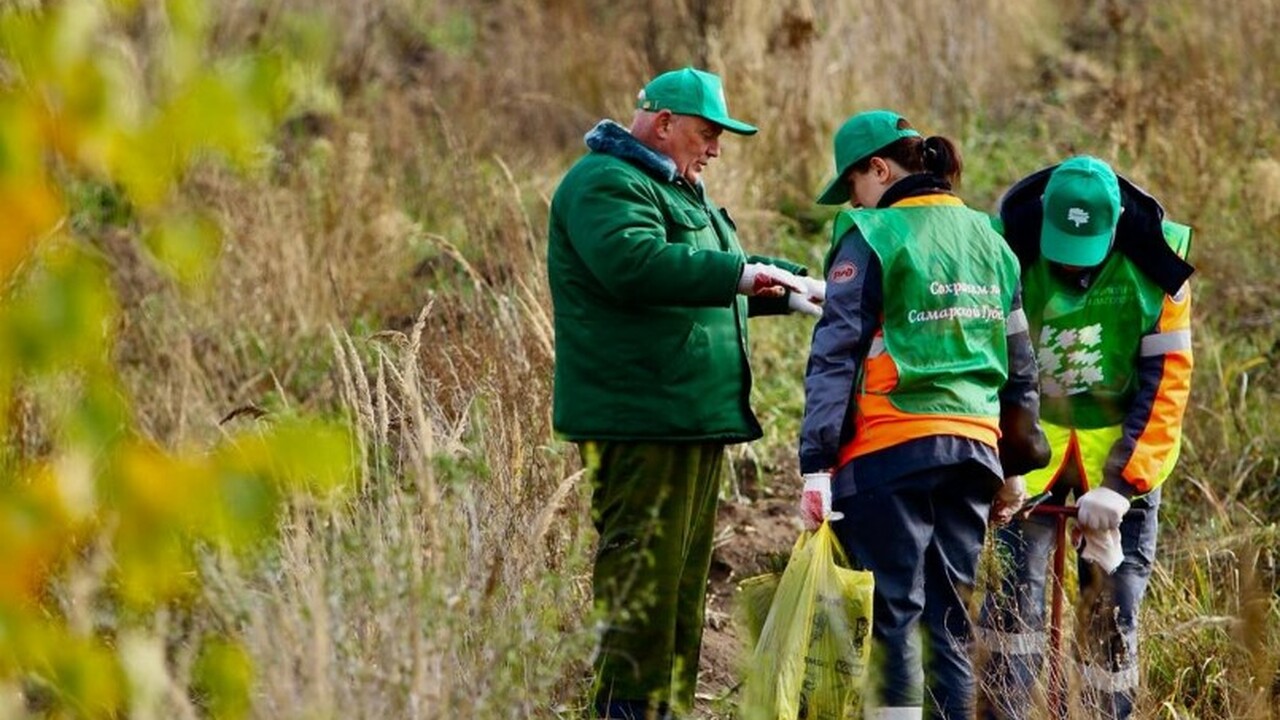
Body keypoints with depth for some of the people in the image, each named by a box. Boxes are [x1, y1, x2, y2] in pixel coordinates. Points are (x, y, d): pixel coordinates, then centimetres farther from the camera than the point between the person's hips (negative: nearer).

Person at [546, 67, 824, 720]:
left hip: (694, 418, 11)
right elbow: (633, 262, -28)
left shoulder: (678, 190, 25)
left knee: (684, 575, 13)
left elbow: (715, 278, 36)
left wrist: (795, 287, 22)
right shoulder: (607, 184, -10)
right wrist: (740, 274, -27)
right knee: (641, 572, -12)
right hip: (639, 422, -11)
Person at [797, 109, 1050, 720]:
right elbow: (1019, 363, 19)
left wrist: (816, 463, -11)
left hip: (891, 448, -6)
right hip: (974, 448, 6)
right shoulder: (987, 239, 15)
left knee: (893, 613, -6)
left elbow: (835, 356, -9)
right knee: (949, 617, 11)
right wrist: (1019, 461, 25)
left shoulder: (871, 237, -5)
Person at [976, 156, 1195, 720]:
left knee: (1113, 610, 1)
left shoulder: (1154, 267, -12)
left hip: (1119, 448, 1)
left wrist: (1121, 483, -16)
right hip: (1031, 439, -1)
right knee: (1015, 591, -14)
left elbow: (1165, 384, -10)